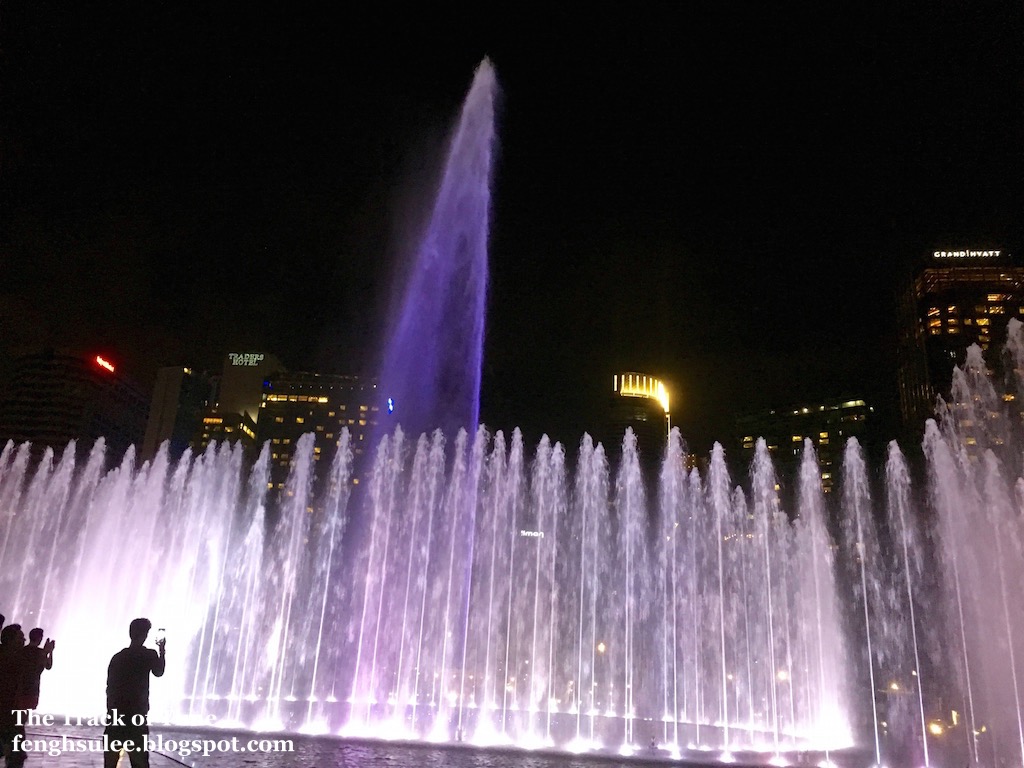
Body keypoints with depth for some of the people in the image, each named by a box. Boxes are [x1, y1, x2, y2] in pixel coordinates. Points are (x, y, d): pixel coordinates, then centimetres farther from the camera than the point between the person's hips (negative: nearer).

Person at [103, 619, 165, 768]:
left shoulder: (117, 656, 6)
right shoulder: (148, 655, -5)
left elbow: (110, 687, 8)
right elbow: (159, 672, 15)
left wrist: (111, 712, 16)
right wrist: (161, 650, 25)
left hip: (115, 714, 4)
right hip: (136, 714, -4)